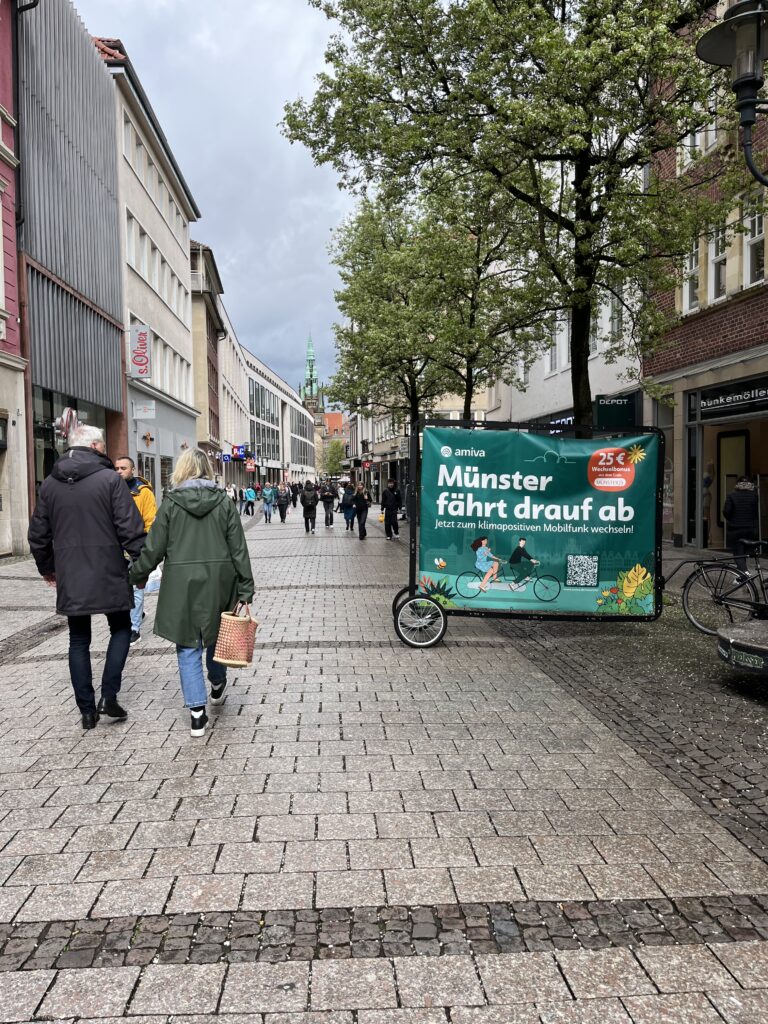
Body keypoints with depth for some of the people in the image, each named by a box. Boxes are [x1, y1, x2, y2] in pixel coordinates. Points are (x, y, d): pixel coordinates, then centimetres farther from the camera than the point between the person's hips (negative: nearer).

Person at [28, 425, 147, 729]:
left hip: (69, 579, 4)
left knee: (79, 641, 12)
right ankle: (109, 696, 4)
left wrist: (46, 567, 27)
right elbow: (130, 528, -13)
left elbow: (38, 534, 13)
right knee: (121, 629, 15)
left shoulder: (50, 484, 7)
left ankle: (87, 709, 15)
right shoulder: (109, 479, -9)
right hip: (108, 575, -4)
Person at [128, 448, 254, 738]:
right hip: (219, 582, 2)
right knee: (216, 634, 24)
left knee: (188, 647, 5)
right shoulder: (223, 503, -1)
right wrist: (245, 592, 1)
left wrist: (137, 575, 13)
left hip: (182, 584, -2)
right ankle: (217, 685, 45)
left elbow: (154, 548, -3)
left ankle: (197, 712, 1)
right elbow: (239, 550, -2)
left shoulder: (171, 504, -5)